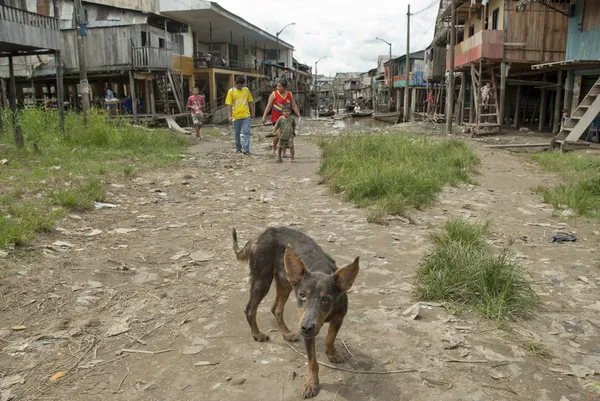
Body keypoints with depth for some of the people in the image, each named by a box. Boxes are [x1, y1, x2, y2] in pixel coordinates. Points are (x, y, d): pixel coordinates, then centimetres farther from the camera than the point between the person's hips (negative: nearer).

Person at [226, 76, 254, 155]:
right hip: (236, 116, 0)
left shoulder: (246, 90, 4)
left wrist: (252, 113, 9)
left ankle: (246, 149, -9)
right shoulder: (231, 91, -3)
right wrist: (230, 116, -12)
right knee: (237, 133, 12)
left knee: (246, 132, -8)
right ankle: (238, 148, 28)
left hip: (246, 115, 0)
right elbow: (229, 105, -4)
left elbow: (250, 102, 11)